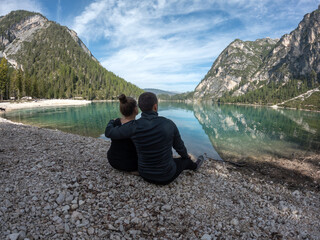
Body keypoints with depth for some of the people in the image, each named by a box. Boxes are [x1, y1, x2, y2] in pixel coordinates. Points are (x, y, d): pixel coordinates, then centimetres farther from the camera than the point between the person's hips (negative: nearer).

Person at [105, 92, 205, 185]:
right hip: (166, 176, -2)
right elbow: (179, 145, -4)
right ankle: (194, 166, 67)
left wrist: (112, 122, 16)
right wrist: (185, 155, 20)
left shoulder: (134, 127, -21)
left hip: (145, 173, 3)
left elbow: (109, 133, -8)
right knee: (185, 160, 30)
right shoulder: (169, 124, -21)